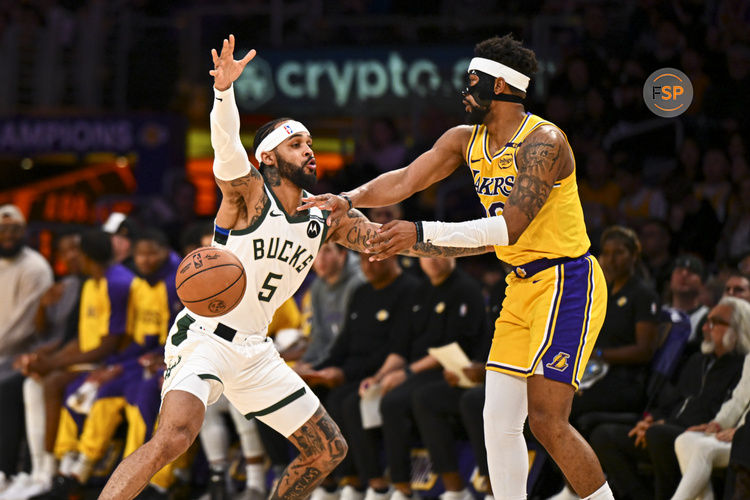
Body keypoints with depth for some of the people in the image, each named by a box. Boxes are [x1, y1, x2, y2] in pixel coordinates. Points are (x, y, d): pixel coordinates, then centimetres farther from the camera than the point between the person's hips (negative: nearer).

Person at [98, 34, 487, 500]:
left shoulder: (329, 216, 7)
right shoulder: (248, 191, -10)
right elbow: (227, 146, -30)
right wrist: (224, 90, -50)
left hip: (255, 352, 8)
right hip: (204, 336, -8)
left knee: (329, 449, 10)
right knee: (175, 436, -31)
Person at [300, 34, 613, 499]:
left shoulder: (543, 142, -20)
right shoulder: (466, 141, 7)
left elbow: (510, 228, -27)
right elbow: (405, 180, 4)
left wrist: (423, 233, -29)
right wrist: (349, 199, -14)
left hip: (567, 284, -9)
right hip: (523, 287, 9)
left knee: (546, 419, -15)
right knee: (499, 421, 4)